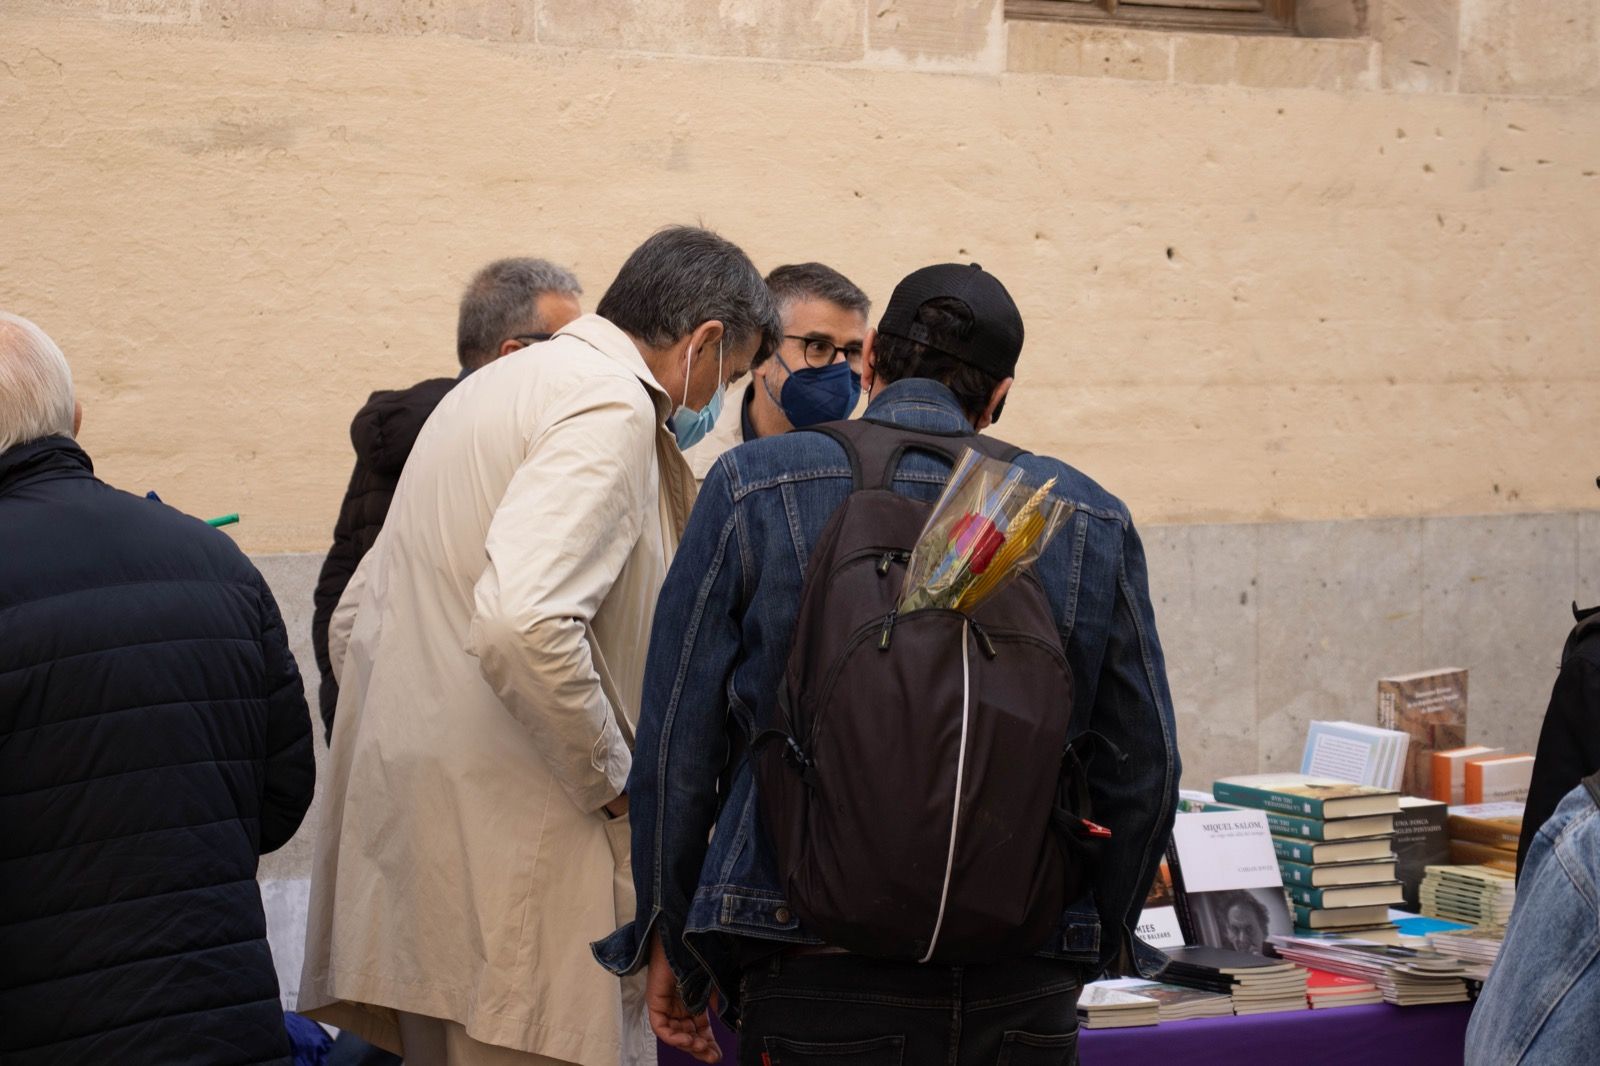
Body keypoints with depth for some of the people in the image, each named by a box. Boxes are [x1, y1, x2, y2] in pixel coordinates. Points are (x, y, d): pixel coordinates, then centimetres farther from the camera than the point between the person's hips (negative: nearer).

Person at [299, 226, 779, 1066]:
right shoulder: (612, 405, -11)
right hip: (507, 855, -10)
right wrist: (615, 783, -14)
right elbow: (524, 624, -27)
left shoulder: (497, 390, 21)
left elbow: (355, 618, 24)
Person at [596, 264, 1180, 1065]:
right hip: (1022, 991, 2)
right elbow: (1145, 769, 10)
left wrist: (670, 940, 11)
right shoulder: (1093, 522, 5)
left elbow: (677, 741, 0)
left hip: (819, 978, -2)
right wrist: (1092, 938, 24)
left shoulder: (750, 488, 0)